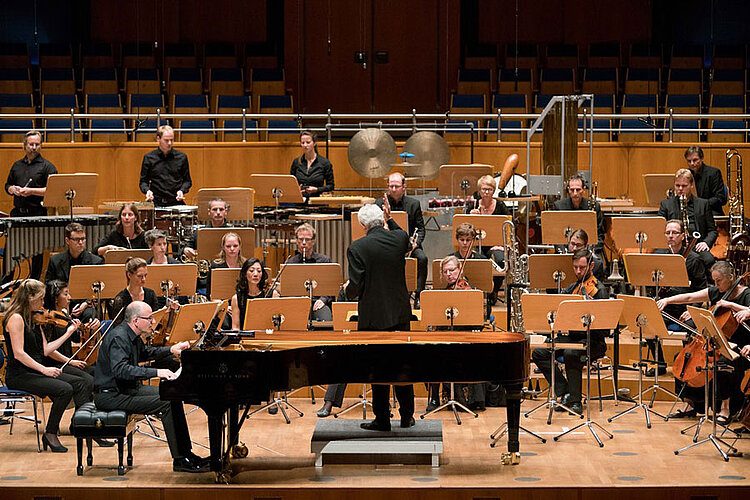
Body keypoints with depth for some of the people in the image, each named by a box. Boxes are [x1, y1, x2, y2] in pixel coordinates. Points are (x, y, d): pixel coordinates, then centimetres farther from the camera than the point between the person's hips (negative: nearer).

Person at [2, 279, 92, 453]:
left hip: (36, 370, 9)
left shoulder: (33, 318, 15)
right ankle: (50, 435, -12)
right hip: (19, 375, -9)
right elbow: (18, 354, -21)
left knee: (83, 381, -9)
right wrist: (43, 369, -25)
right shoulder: (16, 318, -13)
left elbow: (45, 349, 12)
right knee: (64, 389, -27)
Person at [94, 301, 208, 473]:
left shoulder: (132, 336, 11)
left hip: (127, 388, 11)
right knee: (165, 404, -21)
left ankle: (186, 452, 6)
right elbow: (120, 369, -35)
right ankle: (179, 460, -15)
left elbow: (145, 352, 32)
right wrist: (155, 372, -38)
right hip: (111, 395, -11)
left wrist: (171, 350, 17)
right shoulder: (118, 337, -21)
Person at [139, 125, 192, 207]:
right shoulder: (148, 158, 8)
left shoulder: (181, 157, 10)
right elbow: (143, 181, 13)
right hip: (156, 203, -1)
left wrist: (182, 190, -5)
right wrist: (147, 190, -8)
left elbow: (187, 181, 15)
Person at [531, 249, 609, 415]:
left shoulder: (599, 290, -8)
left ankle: (575, 401, -23)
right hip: (571, 336, 7)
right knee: (539, 353, -13)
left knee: (571, 354, -37)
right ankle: (565, 393, -11)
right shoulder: (573, 288, 14)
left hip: (593, 341, -7)